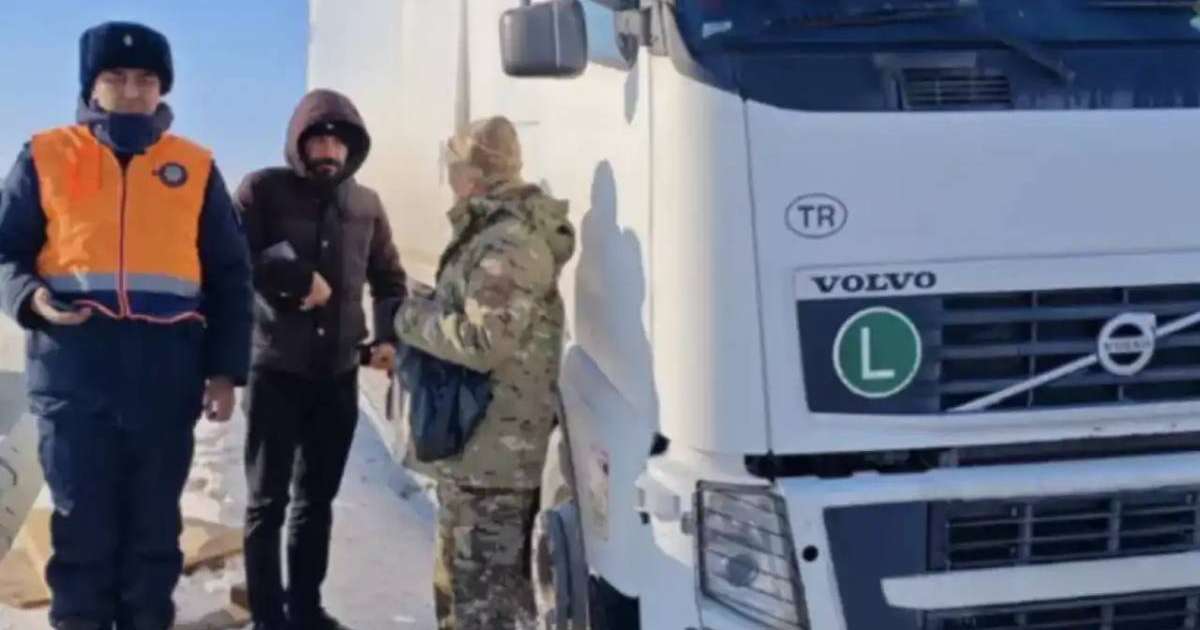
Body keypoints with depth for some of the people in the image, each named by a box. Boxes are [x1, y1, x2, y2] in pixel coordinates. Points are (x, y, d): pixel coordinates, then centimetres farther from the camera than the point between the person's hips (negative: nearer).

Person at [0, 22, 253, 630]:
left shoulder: (195, 167, 9)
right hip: (74, 369, -1)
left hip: (166, 374, 1)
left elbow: (229, 276, 10)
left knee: (155, 522, 9)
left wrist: (225, 369, 4)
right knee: (82, 521, 4)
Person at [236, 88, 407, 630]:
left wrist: (389, 337, 2)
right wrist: (298, 278, -16)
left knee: (317, 499, 14)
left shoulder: (366, 204, 10)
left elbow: (389, 280, 17)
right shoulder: (264, 191, -4)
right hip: (276, 371, -4)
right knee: (267, 501, 3)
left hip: (339, 373, 4)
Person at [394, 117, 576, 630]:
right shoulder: (494, 232, 15)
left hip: (490, 447, -11)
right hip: (484, 440, 11)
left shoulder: (509, 242, -19)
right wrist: (428, 312, 7)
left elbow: (484, 342, -25)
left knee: (484, 586, -5)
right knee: (463, 577, 22)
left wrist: (413, 321, -11)